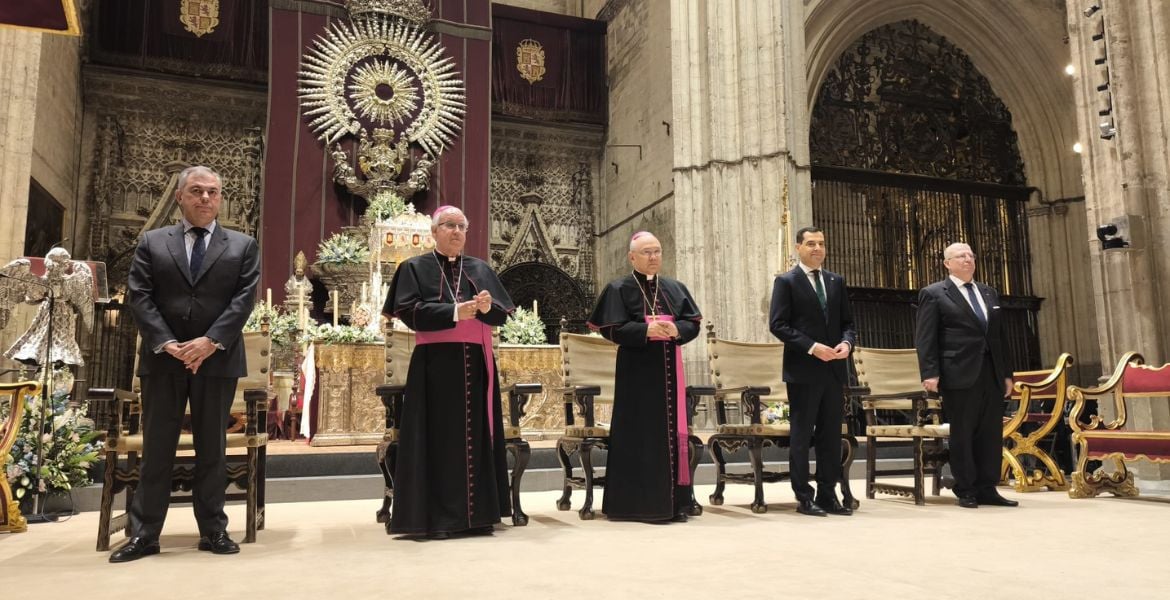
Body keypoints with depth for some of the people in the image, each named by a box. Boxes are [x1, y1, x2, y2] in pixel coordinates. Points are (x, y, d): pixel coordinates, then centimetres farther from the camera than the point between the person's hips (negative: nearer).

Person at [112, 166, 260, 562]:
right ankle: (144, 533, 12)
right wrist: (166, 343, -13)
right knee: (156, 447, 5)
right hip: (163, 359, 1)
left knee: (212, 447, 7)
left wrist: (211, 341, -15)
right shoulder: (152, 242, 10)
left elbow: (244, 298, -3)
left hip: (217, 359, 0)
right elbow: (139, 297, 0)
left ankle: (213, 529, 14)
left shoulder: (243, 246, 8)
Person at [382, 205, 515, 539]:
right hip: (435, 365, -3)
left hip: (476, 364, 4)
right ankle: (436, 518, 1)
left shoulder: (480, 270, 14)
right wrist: (455, 312, -19)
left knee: (475, 436, 4)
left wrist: (488, 307, -16)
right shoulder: (415, 268, 5)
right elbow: (409, 312, -9)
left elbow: (503, 315, 7)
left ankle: (477, 514, 10)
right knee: (438, 439, -4)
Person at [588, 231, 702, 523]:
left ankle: (673, 500, 13)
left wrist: (677, 329, -13)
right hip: (637, 371, -5)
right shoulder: (619, 289, -2)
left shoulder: (675, 288, 13)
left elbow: (693, 322, 8)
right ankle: (641, 502, 3)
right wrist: (646, 330, -22)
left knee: (672, 430, 6)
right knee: (640, 435, -4)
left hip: (669, 369, 5)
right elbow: (612, 329, -10)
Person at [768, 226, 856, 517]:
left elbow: (848, 322, 16)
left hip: (834, 369, 5)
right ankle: (804, 497, 9)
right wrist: (812, 347, -17)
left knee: (831, 435, 9)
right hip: (803, 370, -5)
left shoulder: (836, 281, 14)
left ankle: (828, 495, 17)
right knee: (801, 435, 1)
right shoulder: (786, 282, -2)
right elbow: (777, 324, -9)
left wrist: (847, 342, -5)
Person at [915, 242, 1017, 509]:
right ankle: (966, 491, 7)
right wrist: (930, 373, -15)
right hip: (960, 374, -6)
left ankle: (987, 489, 14)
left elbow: (1000, 335, 20)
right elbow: (925, 338, -6)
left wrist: (1007, 373, 14)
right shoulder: (933, 294, 1)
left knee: (991, 433, 6)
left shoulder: (989, 293, 20)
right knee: (962, 433, -1)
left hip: (992, 373, 6)